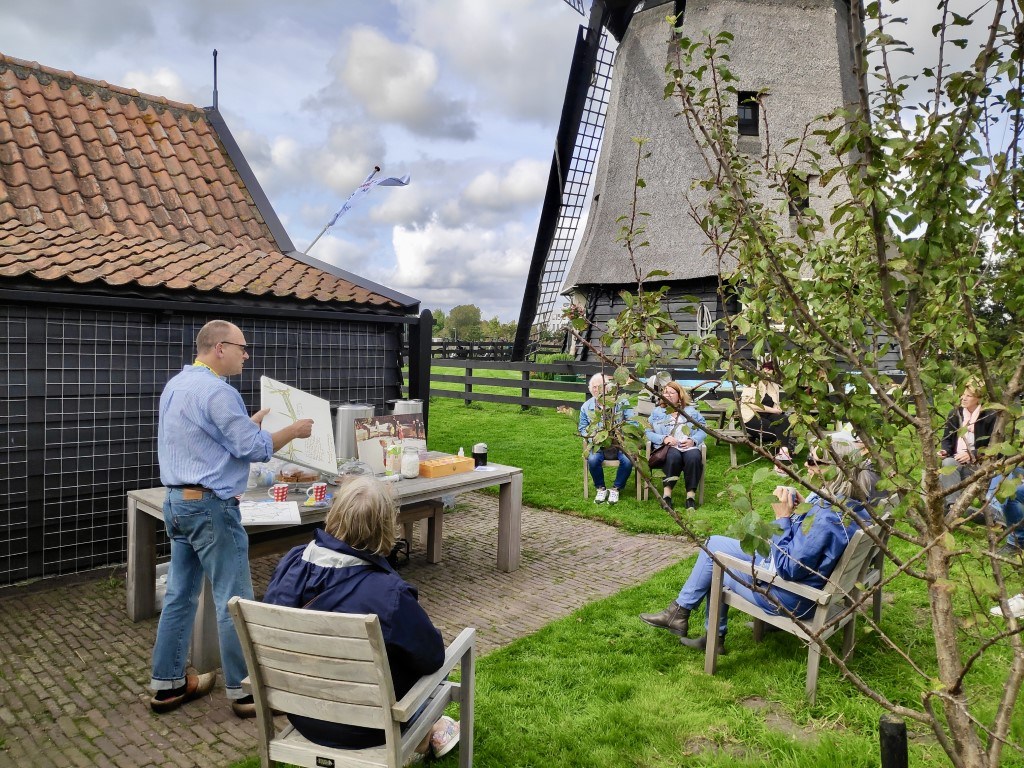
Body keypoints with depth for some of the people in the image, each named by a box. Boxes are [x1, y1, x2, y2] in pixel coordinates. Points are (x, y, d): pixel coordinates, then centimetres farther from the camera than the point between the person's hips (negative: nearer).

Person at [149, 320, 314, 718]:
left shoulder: (175, 385, 12)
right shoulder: (217, 392, -18)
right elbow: (253, 448, -18)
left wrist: (255, 420, 22)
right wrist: (294, 430, -4)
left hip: (177, 501, 10)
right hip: (210, 506, -10)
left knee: (180, 594, 16)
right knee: (234, 601, -1)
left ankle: (167, 684, 26)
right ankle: (243, 691, 9)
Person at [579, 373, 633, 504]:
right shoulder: (586, 406, 6)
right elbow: (582, 429, 12)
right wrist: (592, 437, -9)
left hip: (619, 444, -1)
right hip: (598, 445, 1)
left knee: (627, 461, -30)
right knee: (592, 460, -31)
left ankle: (616, 489, -4)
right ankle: (601, 489, -4)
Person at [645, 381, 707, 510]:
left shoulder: (691, 411, 25)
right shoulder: (657, 412, 22)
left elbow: (702, 430, 12)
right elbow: (648, 432, 9)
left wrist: (693, 440, -8)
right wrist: (663, 438, -9)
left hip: (689, 447, 1)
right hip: (667, 447, -1)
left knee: (694, 457, -35)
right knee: (674, 456, -37)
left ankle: (691, 496, -30)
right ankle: (667, 494, -35)